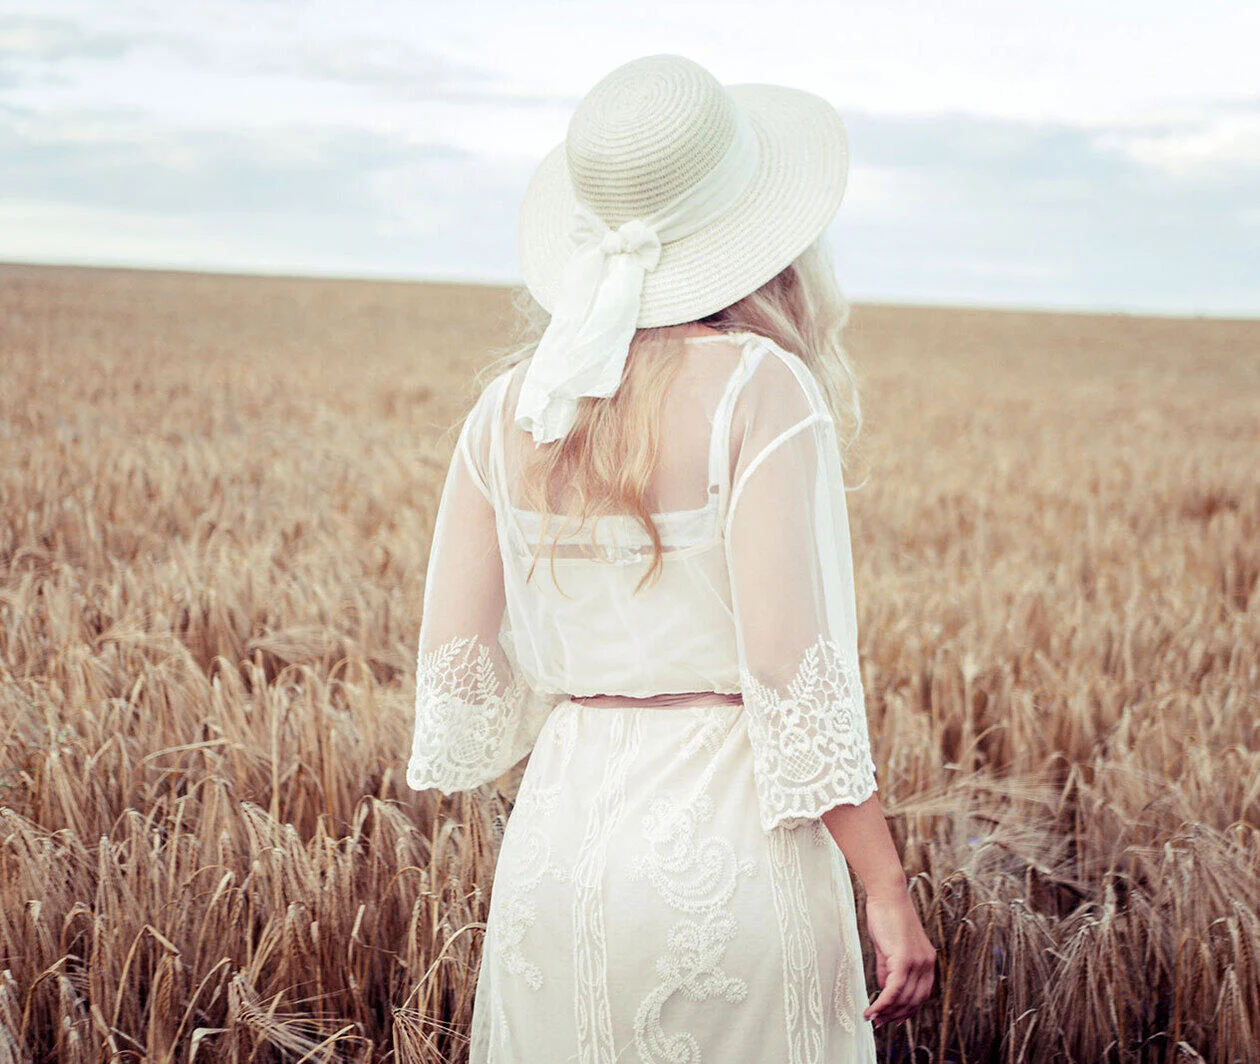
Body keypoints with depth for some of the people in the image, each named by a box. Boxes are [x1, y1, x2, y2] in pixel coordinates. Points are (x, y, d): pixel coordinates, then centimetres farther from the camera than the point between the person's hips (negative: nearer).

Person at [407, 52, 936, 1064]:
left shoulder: (513, 403, 3)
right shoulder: (759, 384, -11)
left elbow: (457, 666, 5)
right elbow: (788, 660, -17)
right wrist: (887, 887, -10)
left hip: (556, 837, 5)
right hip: (727, 842, -4)